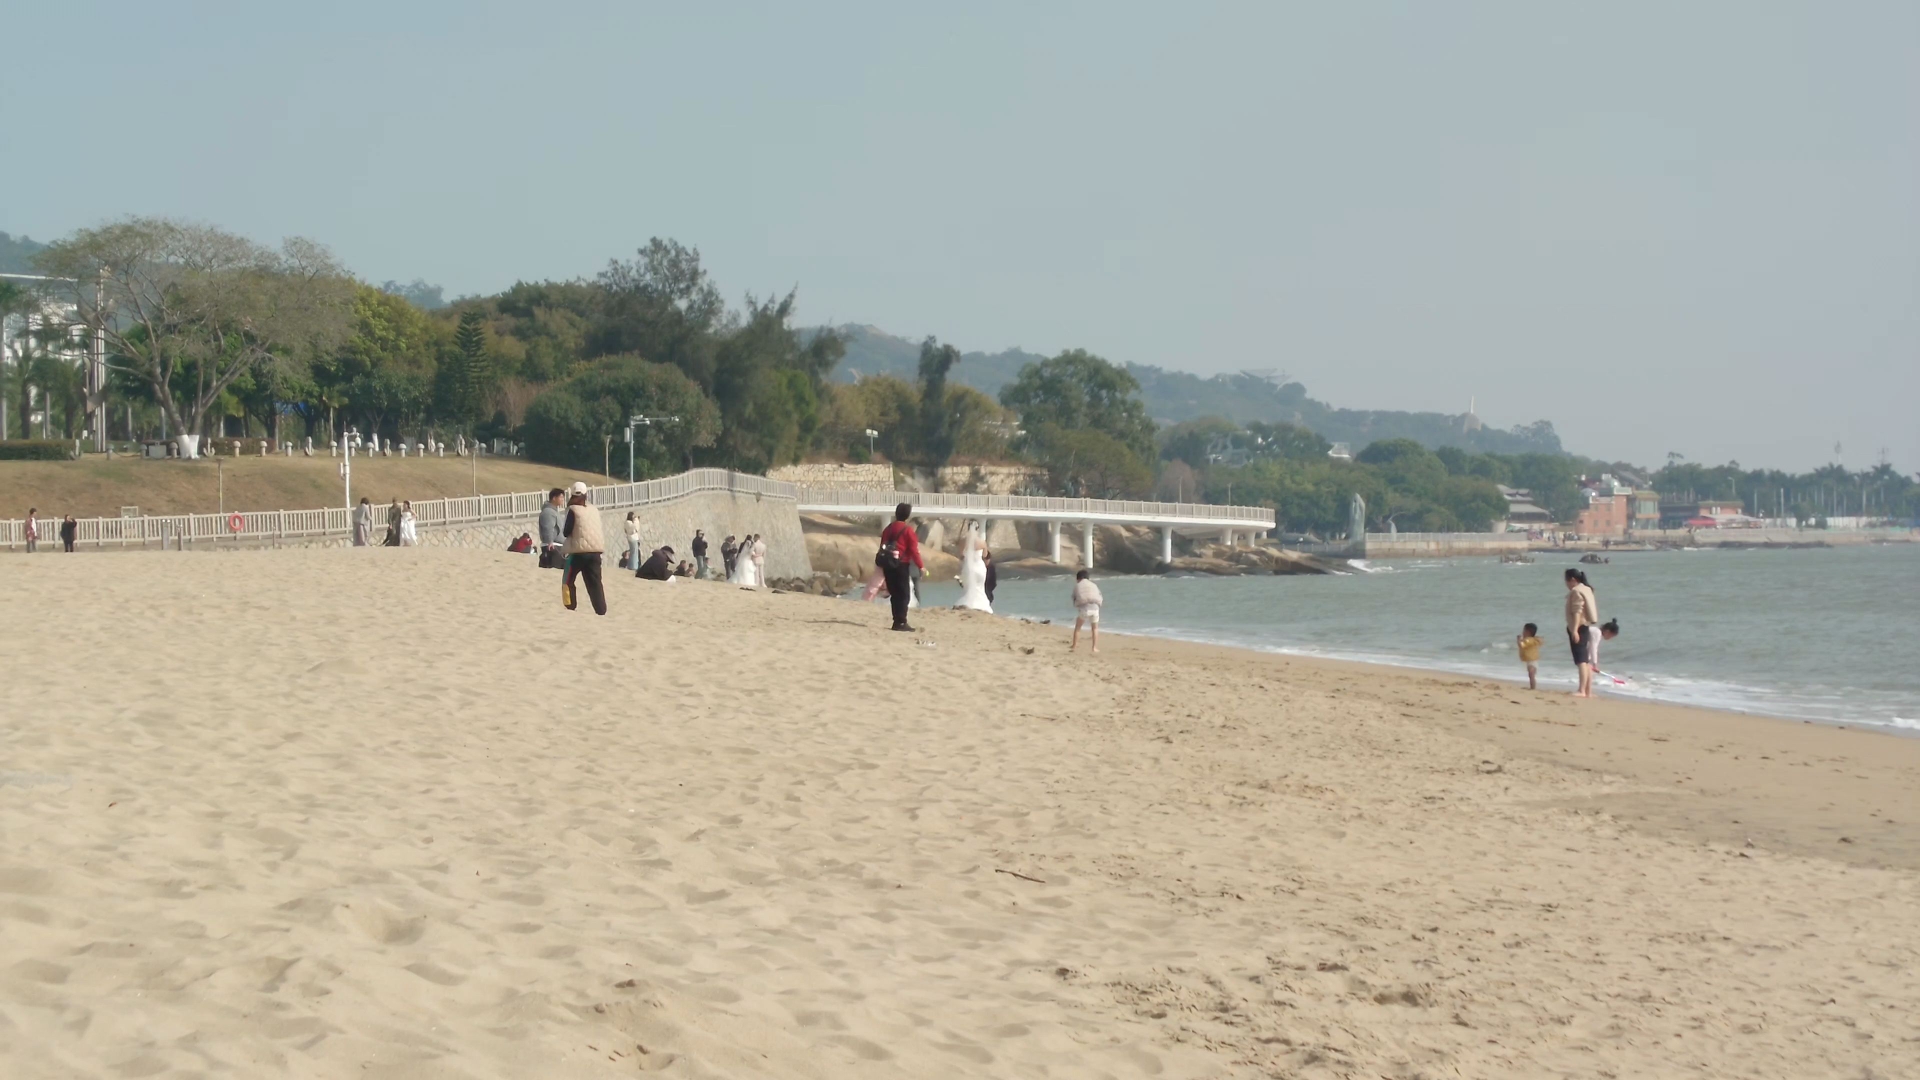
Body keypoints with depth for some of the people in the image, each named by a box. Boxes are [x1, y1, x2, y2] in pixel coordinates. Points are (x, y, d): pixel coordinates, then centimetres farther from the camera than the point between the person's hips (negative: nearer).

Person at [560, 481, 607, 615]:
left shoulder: (573, 510, -3)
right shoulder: (594, 511, 14)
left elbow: (566, 532, -5)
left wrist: (562, 529, 15)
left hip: (579, 551, -5)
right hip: (595, 551, 5)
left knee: (568, 581, 8)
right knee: (594, 582, 7)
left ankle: (570, 608, 1)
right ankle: (601, 610, -2)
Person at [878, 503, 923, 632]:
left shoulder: (888, 529, 12)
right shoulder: (908, 530, -8)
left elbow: (883, 547, 15)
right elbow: (914, 550, -12)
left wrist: (883, 566, 22)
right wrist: (921, 565, -5)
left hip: (888, 564, 6)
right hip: (901, 565, -6)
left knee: (895, 594, 12)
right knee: (904, 594, -3)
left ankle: (897, 621, 11)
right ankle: (901, 622, -9)